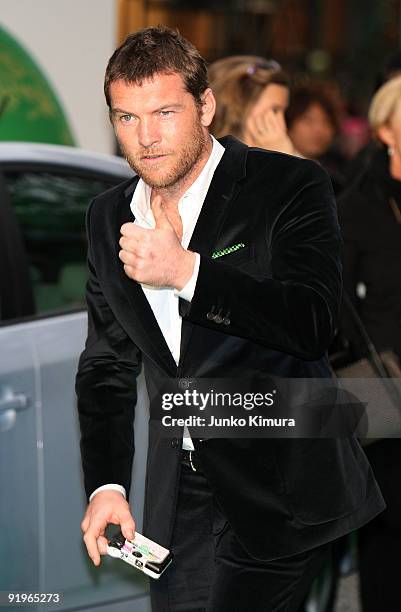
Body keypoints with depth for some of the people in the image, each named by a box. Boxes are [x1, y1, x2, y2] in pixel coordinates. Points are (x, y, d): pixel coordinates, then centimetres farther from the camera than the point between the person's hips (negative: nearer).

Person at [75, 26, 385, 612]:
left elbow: (313, 321, -21)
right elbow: (107, 365, 14)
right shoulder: (108, 216, 8)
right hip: (178, 494, 5)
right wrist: (106, 486, 3)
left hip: (278, 491, -5)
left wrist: (187, 272, -29)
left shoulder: (290, 186, -9)